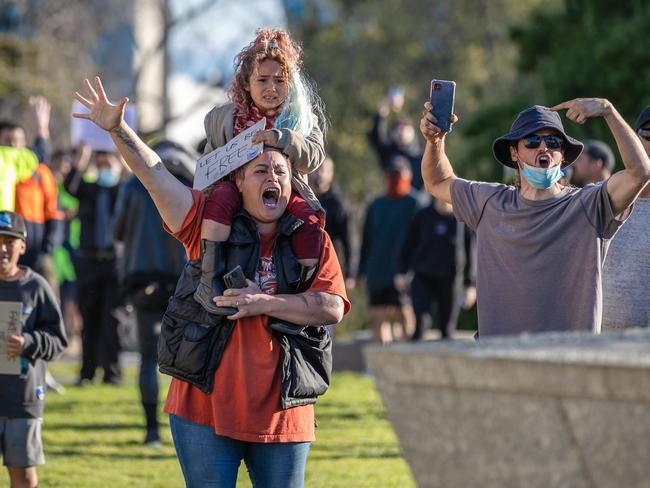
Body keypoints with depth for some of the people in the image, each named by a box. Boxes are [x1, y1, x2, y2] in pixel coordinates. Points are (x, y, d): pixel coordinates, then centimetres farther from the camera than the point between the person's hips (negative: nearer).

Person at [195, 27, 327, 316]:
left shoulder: (302, 118, 10)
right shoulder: (222, 117, 13)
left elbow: (314, 156, -8)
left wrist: (281, 138, -25)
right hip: (237, 185, 0)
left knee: (308, 217, -33)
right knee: (220, 197, -36)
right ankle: (209, 280, -42)